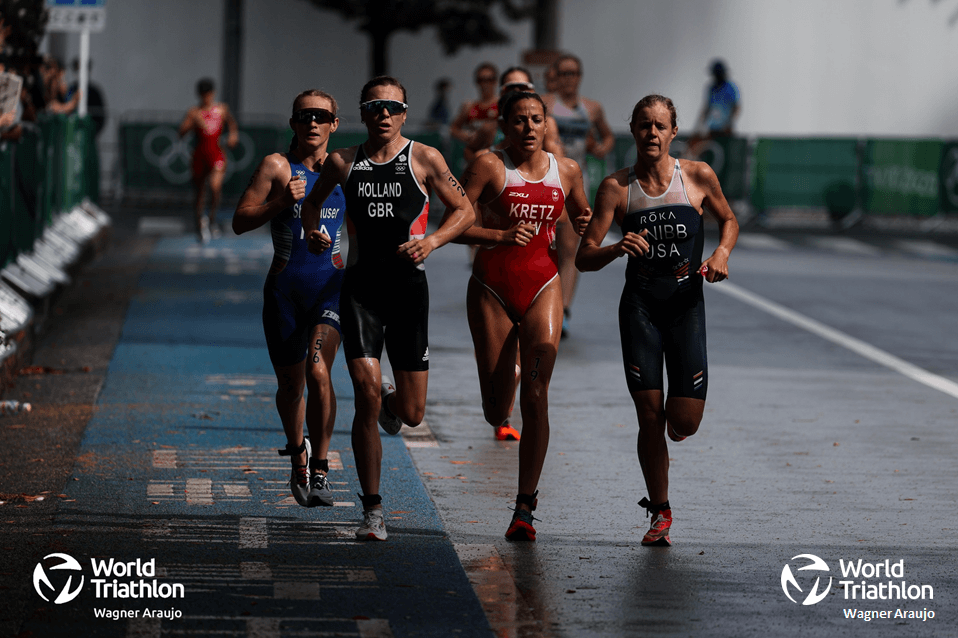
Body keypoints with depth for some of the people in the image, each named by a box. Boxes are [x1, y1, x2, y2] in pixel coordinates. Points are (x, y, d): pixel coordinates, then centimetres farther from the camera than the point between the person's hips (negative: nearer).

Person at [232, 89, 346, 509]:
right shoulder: (277, 166, 0)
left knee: (317, 370, -20)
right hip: (285, 286, 0)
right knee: (290, 383, 9)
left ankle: (320, 470, -12)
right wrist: (281, 202, -17)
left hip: (331, 285, 0)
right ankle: (298, 454, 37)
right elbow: (240, 222, -4)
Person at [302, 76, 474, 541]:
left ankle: (389, 400, 44)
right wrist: (312, 232, 2)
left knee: (411, 414, 4)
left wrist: (431, 241, -11)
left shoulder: (424, 159, 0)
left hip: (408, 288, 0)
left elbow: (464, 210, 6)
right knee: (366, 394, -13)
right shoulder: (343, 163, 5)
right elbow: (312, 202, 22)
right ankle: (372, 511, -5)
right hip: (360, 287, 0)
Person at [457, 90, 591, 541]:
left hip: (542, 286, 1)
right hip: (492, 288, -1)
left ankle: (525, 507, -6)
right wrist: (501, 236, -23)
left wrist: (586, 224, -1)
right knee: (496, 414, 3)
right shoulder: (489, 166, -5)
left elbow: (582, 218, 22)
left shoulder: (566, 172, 6)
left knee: (535, 398, -13)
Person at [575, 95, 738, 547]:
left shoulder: (698, 176, -1)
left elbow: (728, 220, 17)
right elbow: (583, 259, -4)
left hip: (686, 305, 0)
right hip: (639, 306, 0)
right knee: (649, 417, -2)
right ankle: (660, 513, 16)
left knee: (685, 421, -6)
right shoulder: (617, 187, -3)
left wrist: (722, 252, -3)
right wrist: (617, 249, -24)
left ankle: (671, 429, 33)